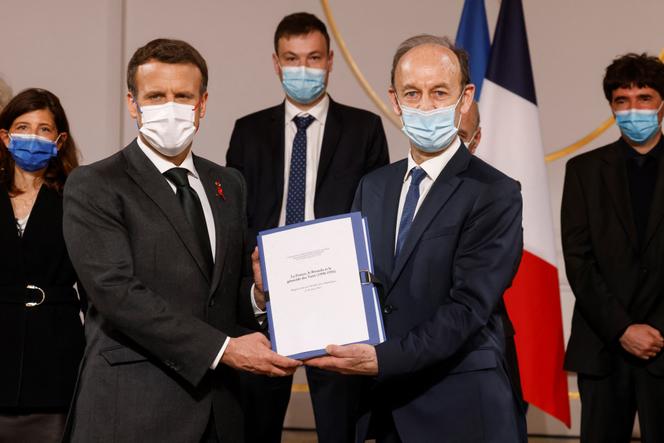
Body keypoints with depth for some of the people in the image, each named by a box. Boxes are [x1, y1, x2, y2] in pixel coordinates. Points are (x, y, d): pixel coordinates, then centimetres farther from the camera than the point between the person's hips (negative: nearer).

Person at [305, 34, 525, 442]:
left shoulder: (494, 194, -11)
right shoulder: (373, 186, 8)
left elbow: (469, 307, -19)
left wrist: (383, 358, -27)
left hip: (459, 407, -5)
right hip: (384, 403, 5)